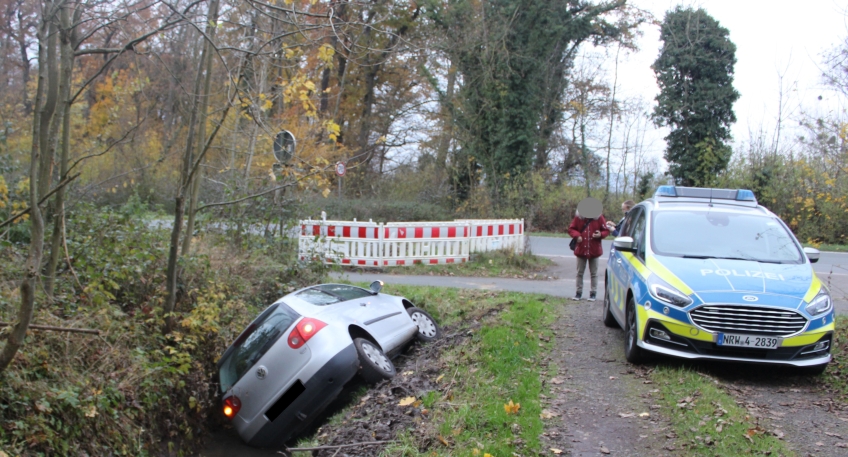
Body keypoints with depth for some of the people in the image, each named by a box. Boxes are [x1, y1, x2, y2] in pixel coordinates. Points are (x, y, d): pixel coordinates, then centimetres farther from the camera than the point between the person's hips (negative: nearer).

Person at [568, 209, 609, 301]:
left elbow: (606, 230, 1)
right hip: (581, 249, 1)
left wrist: (600, 234, -21)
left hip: (594, 250, -1)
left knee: (593, 273, 7)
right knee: (580, 272, 9)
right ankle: (579, 292, 18)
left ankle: (593, 292, 14)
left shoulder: (599, 217, -5)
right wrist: (577, 235, -16)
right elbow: (571, 229, 3)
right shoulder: (578, 217, -2)